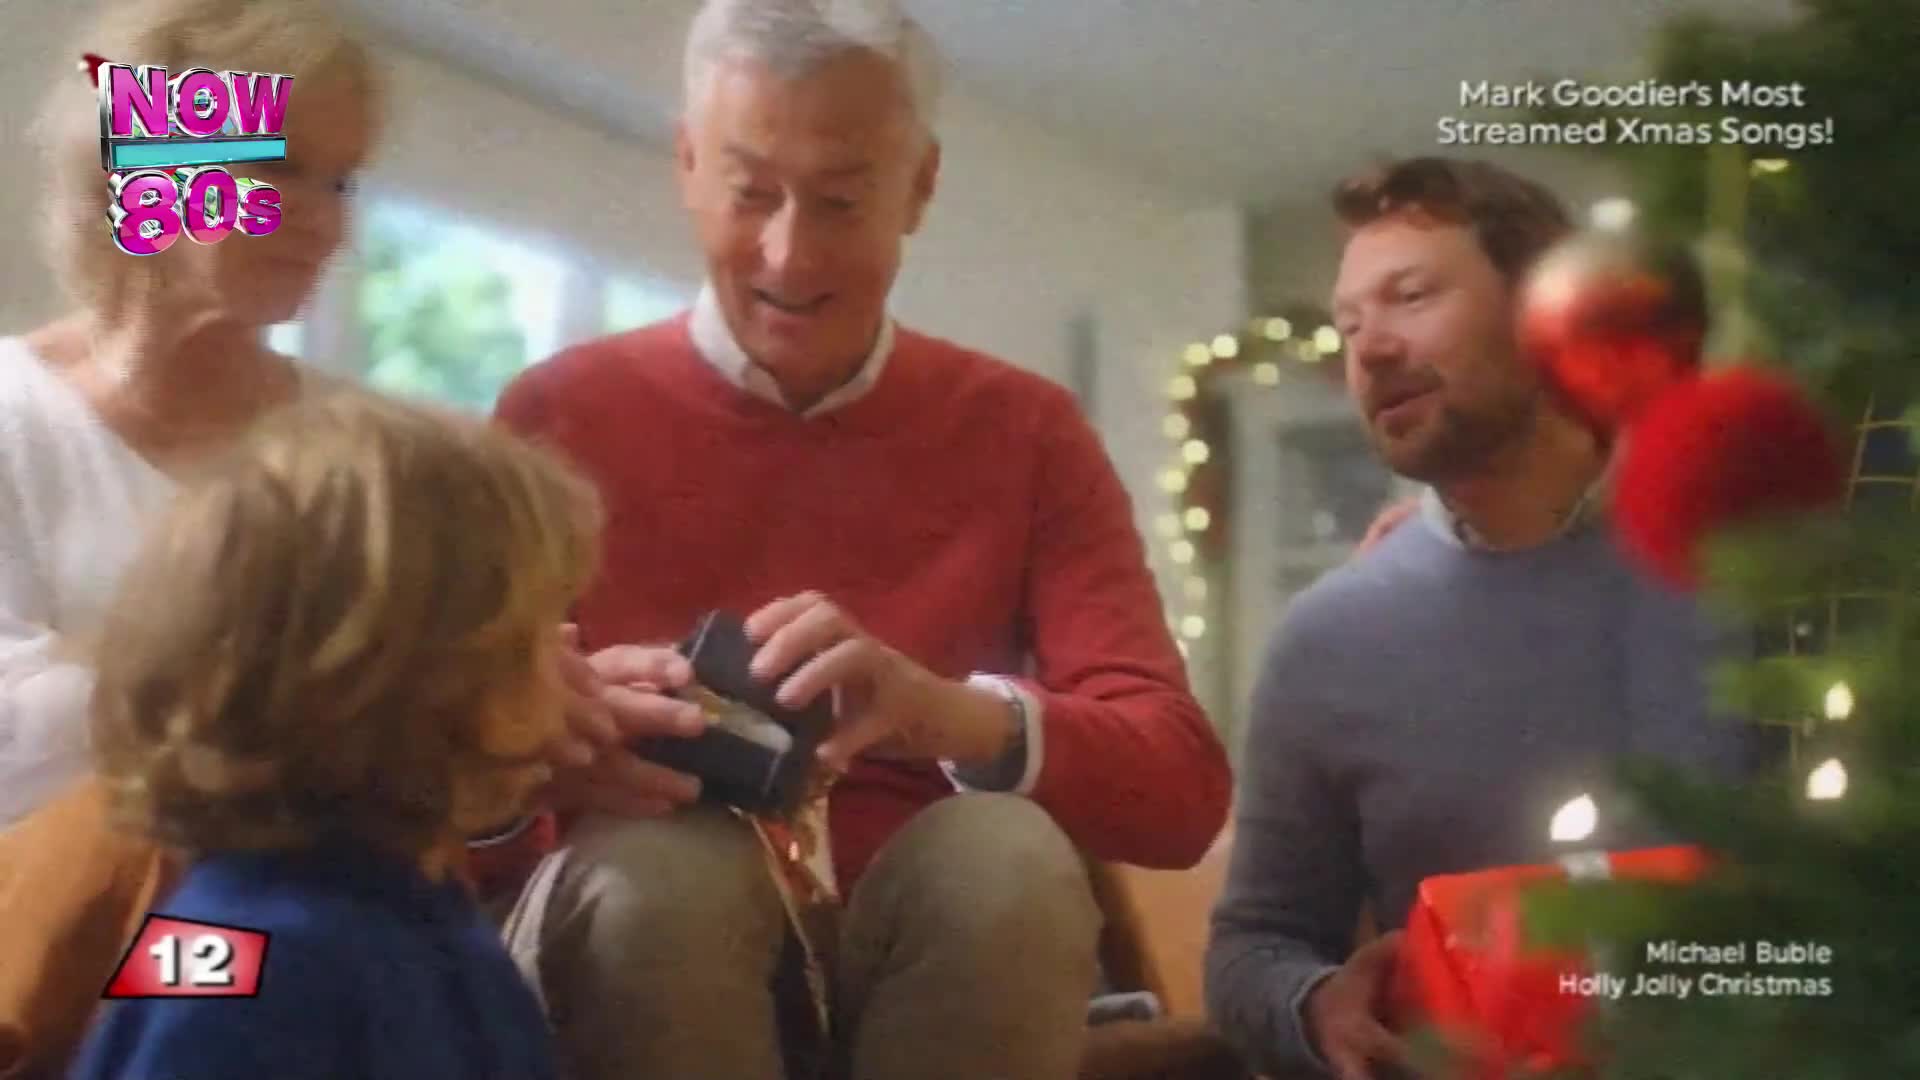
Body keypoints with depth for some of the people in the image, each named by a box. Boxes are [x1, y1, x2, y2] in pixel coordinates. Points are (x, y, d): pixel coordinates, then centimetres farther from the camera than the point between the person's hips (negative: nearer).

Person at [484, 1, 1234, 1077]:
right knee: (661, 869, -33)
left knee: (1004, 854, -30)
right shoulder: (559, 413, 3)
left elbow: (1181, 786, -5)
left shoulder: (1025, 432, 5)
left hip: (926, 946, 1)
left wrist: (960, 718, -26)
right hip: (644, 940, -1)